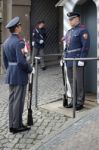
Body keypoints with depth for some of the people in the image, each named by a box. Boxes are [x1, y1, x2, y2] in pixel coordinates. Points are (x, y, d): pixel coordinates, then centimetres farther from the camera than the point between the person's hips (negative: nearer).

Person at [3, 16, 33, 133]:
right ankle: (17, 126, 9)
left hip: (10, 75, 9)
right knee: (18, 100, 0)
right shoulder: (19, 42, -18)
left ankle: (12, 125, 21)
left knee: (12, 100, 13)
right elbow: (21, 61, -23)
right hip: (19, 75, -8)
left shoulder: (6, 42, 9)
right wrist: (30, 69, -8)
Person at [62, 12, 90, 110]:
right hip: (69, 61, 8)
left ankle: (80, 102, 7)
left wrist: (82, 59, -19)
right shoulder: (69, 31, 18)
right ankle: (74, 100, 23)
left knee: (79, 82, -2)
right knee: (71, 81, 13)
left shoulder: (82, 30, -7)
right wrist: (64, 58, 16)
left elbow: (86, 46, -14)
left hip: (77, 61, -8)